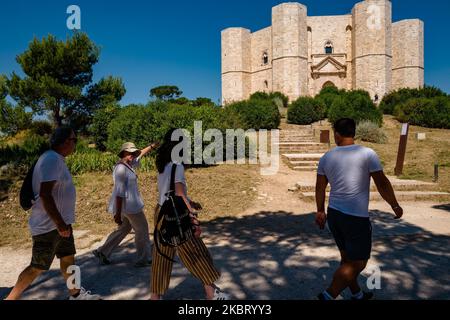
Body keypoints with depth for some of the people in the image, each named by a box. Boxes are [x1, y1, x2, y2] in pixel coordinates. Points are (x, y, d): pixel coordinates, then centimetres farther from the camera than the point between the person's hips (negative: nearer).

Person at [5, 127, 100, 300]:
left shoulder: (57, 159, 10)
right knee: (38, 267, 4)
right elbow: (45, 195, -28)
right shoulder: (52, 159, -21)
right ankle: (10, 298, 21)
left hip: (60, 221, 10)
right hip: (49, 225, -10)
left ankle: (75, 294, 31)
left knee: (68, 257, 18)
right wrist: (60, 223, -26)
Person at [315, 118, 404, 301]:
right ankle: (328, 296, 5)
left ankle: (357, 294, 36)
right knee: (358, 262, 7)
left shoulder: (326, 158, 3)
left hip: (334, 214, 6)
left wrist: (320, 211, 20)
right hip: (356, 217, -6)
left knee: (347, 258, 20)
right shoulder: (367, 154, -9)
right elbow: (382, 184, -7)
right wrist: (395, 205, 8)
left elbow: (320, 188, 9)